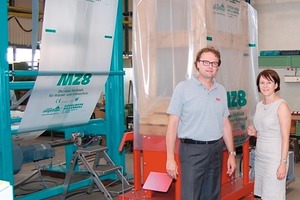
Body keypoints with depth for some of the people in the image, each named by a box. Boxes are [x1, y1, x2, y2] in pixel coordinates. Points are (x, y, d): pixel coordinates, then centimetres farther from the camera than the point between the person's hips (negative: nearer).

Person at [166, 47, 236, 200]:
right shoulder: (183, 88, -6)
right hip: (192, 150, -5)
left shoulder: (221, 90, 9)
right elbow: (173, 124, -7)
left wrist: (232, 153, 12)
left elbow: (225, 124, 15)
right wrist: (170, 158, -11)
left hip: (216, 149, 5)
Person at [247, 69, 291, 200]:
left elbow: (285, 138, -13)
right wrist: (254, 133, 2)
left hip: (275, 159, -7)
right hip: (260, 157, 7)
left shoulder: (281, 106, -11)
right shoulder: (259, 105, 11)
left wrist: (283, 163, -16)